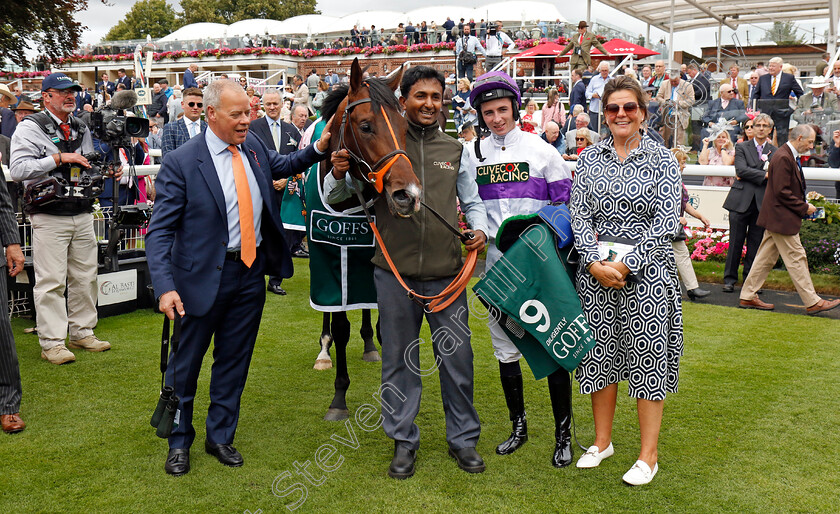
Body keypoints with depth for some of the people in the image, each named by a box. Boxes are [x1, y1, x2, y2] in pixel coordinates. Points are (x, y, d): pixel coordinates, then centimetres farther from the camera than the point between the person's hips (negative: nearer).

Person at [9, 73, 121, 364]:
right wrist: (60, 158, -20)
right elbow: (17, 170, -15)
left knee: (85, 277, 11)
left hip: (83, 214, 6)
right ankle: (51, 343, 4)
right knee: (51, 281, -3)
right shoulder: (31, 128, -4)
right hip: (49, 217, -6)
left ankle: (82, 333, 24)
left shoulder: (81, 129, 16)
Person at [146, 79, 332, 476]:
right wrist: (165, 287, -26)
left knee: (234, 359, 15)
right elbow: (160, 231, -16)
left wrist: (318, 148, 9)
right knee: (185, 362, 9)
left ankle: (220, 436, 32)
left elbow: (281, 165, 26)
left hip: (252, 270, 5)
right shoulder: (180, 163, -15)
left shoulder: (253, 146, 3)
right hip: (204, 276, -5)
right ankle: (179, 442, 29)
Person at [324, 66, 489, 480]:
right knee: (399, 358, 10)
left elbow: (472, 201, 20)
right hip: (395, 272, -1)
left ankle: (463, 438, 25)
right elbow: (335, 198, 6)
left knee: (457, 356, 6)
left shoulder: (454, 150, 8)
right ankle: (403, 440, 27)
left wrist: (479, 229, -1)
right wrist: (338, 174, -16)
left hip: (446, 271, 1)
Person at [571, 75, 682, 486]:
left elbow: (666, 221, -9)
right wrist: (595, 262, -13)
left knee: (648, 357, 2)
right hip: (595, 271, 3)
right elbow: (579, 214, 1)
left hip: (646, 271, -3)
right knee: (600, 354, 10)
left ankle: (648, 455, 15)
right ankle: (602, 441, 28)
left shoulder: (662, 159, -1)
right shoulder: (589, 158, 7)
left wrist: (626, 264, -16)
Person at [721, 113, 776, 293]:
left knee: (756, 243, 4)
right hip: (741, 201, -2)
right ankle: (730, 279, 9)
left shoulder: (775, 151, 12)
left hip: (763, 203, 2)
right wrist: (764, 175, -13)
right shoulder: (741, 147, 7)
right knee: (736, 242, 0)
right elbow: (741, 170, -8)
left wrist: (750, 175, -7)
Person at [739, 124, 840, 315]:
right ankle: (812, 302, 3)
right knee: (796, 258, -4)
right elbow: (782, 192, -22)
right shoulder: (783, 157, -19)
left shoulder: (789, 156, 14)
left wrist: (804, 203, 10)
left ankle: (748, 297, 16)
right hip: (782, 219, -11)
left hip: (777, 218, 11)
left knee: (766, 258, 12)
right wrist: (804, 207, -15)